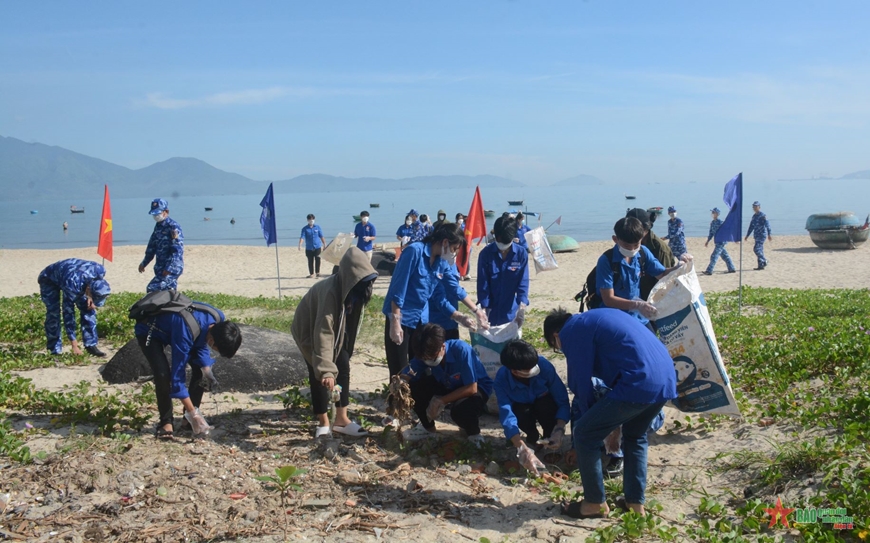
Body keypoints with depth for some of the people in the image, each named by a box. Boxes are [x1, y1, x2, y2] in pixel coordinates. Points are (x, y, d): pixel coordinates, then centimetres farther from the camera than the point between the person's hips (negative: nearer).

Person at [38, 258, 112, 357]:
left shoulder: (100, 271, -30)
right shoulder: (72, 286, -44)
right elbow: (68, 314, -36)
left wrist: (90, 298, -19)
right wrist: (74, 345, -34)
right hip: (49, 280, -5)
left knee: (88, 309, -9)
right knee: (53, 313, -18)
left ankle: (91, 346, -4)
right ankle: (55, 350, -6)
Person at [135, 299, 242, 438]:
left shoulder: (219, 319, -22)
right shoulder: (185, 333, -42)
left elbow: (201, 345, -3)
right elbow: (177, 375, -36)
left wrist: (207, 371, -20)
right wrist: (193, 413, -32)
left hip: (170, 327, 7)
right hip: (148, 331, -7)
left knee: (199, 368, -4)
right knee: (163, 374, -26)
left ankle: (189, 420, 7)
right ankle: (166, 422, -7)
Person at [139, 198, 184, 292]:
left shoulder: (174, 227, -13)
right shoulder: (158, 226, 15)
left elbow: (177, 250, -21)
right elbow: (152, 247, 26)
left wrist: (169, 269, -28)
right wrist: (144, 263, 30)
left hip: (172, 268, -9)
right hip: (160, 268, 9)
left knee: (152, 289, -19)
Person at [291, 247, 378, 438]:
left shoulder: (355, 290, -16)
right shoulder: (331, 292, -40)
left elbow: (351, 320, 4)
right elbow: (323, 333, -43)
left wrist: (346, 349, 13)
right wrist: (326, 370, -47)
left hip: (338, 330, 7)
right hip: (310, 330, -7)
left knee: (343, 369, 1)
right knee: (319, 375, -10)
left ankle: (341, 419, 9)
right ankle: (323, 423, 3)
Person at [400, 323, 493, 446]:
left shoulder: (461, 350, -33)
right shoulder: (425, 354, -19)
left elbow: (471, 388, -29)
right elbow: (404, 378, -18)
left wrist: (442, 401, -25)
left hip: (476, 387, -5)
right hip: (448, 386, 5)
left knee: (460, 410, -38)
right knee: (413, 386, -19)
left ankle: (473, 431, -1)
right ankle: (427, 427, 8)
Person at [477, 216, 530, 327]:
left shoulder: (521, 254, -8)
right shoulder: (486, 253, -9)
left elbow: (523, 282, -7)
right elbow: (482, 283, -7)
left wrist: (522, 303, -20)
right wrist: (484, 307, -10)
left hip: (511, 310, 0)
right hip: (491, 310, 0)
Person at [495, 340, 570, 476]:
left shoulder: (544, 365, -34)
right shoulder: (502, 380, -33)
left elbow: (562, 400, -27)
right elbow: (507, 416, -40)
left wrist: (559, 431, -41)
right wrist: (524, 451, -52)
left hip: (544, 405, 0)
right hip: (523, 408, 0)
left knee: (545, 405, -35)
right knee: (521, 413, -34)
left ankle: (548, 442, -5)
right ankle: (532, 437, 0)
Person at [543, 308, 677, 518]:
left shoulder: (571, 332, 3)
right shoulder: (597, 318, 29)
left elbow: (581, 385, 2)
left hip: (638, 384, -9)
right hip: (667, 380, 9)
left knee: (584, 435, 5)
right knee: (635, 436, 29)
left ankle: (595, 504, 15)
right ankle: (636, 504, 30)